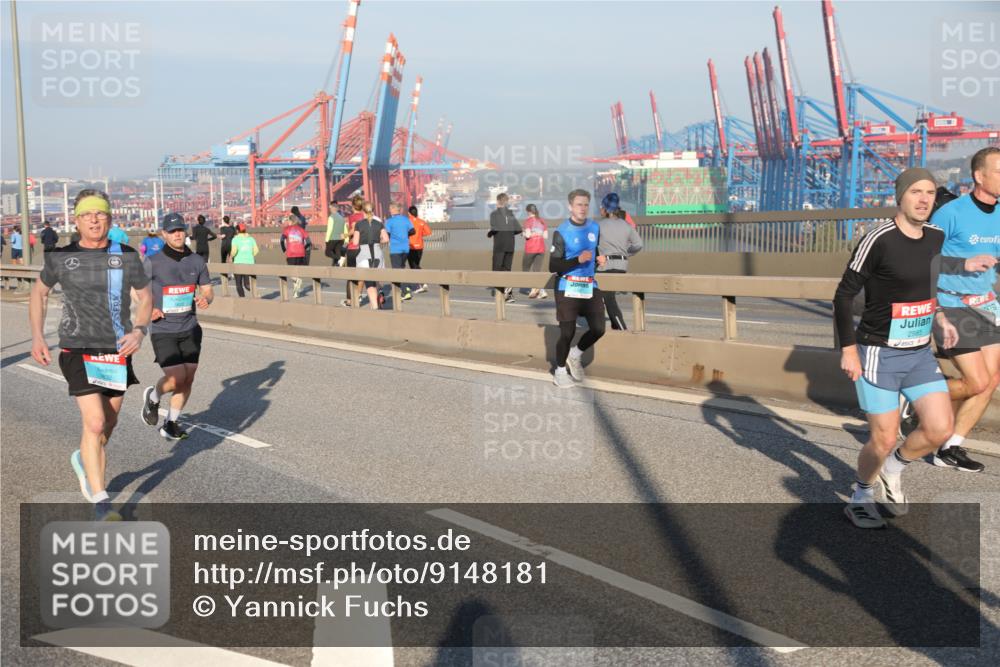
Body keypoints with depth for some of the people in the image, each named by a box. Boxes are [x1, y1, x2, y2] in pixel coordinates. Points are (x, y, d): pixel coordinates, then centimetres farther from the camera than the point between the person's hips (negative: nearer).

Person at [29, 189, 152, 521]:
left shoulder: (127, 256, 0)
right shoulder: (61, 257, -2)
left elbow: (145, 298, 8)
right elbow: (39, 293, 14)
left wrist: (139, 331, -10)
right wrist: (37, 336, 4)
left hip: (117, 352, 3)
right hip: (78, 351, -3)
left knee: (109, 422, 15)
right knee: (94, 422, -15)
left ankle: (85, 460, 47)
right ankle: (100, 500, -5)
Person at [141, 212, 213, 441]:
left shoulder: (197, 261, 4)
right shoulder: (153, 262, -6)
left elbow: (207, 290, 13)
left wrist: (205, 299, -11)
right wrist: (148, 309, -14)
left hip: (190, 329, 4)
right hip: (163, 330, -4)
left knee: (188, 379, 4)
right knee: (176, 379, -13)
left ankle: (170, 425, 22)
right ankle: (153, 397, 21)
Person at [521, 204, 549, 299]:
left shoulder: (528, 221, -6)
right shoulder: (542, 221, 10)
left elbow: (528, 235, -15)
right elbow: (546, 236, 6)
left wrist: (524, 234, 6)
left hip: (530, 249, -5)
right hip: (541, 249, 5)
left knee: (525, 269, 10)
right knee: (537, 270, 9)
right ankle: (542, 291, -5)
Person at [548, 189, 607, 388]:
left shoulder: (595, 228, 6)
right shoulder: (561, 232, -11)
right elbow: (553, 267, -15)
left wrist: (599, 260, 0)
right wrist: (578, 260, -25)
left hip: (590, 286, 5)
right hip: (568, 288, -5)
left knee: (598, 329, 0)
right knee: (567, 332, -1)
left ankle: (575, 355, 28)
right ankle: (560, 371, 20)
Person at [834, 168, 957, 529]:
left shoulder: (936, 237, 4)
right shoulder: (879, 240, -17)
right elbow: (844, 295, -13)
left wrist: (941, 318, 10)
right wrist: (848, 350, -14)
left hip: (920, 354, 6)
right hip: (879, 354, -6)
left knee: (940, 429, -3)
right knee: (884, 440, -2)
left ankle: (892, 471, 25)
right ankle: (861, 497, 25)